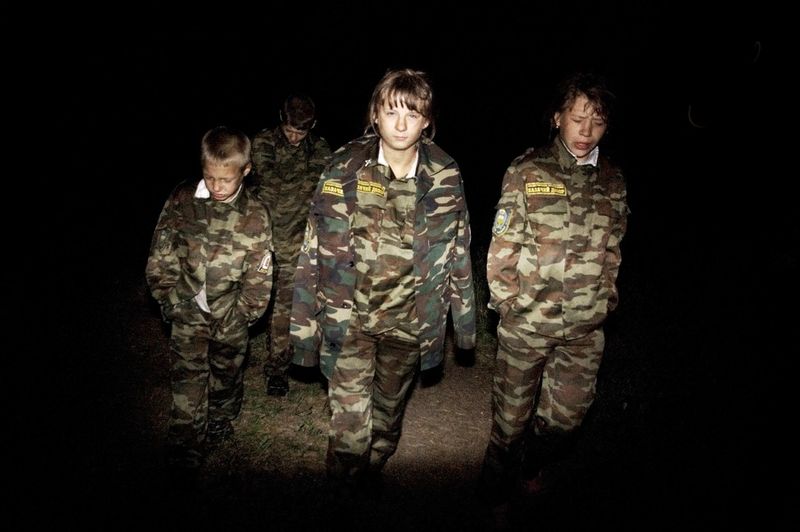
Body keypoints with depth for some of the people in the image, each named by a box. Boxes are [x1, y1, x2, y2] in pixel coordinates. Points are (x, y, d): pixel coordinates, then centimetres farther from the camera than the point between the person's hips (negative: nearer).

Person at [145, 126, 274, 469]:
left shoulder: (255, 216, -11)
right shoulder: (182, 200, -9)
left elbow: (259, 275, -6)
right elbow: (161, 254, -2)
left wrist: (242, 314, -5)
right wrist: (168, 297, -3)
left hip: (230, 314, 0)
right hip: (188, 310, 0)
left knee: (226, 373, 18)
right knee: (187, 375, 2)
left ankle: (220, 422, 43)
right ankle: (185, 441, 17)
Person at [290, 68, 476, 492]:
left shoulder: (445, 178, -5)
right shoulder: (344, 169, -10)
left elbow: (458, 250, 5)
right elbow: (315, 249, -6)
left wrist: (465, 318, 9)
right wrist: (304, 323, -5)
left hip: (408, 319, 2)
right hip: (349, 315, -2)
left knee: (390, 408, 21)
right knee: (349, 417, 1)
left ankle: (373, 472, 47)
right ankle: (344, 490, 26)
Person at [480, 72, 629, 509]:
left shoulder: (612, 181, 4)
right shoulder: (527, 172, -8)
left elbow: (612, 250, 13)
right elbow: (502, 245, -5)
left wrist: (605, 299, 10)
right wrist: (507, 301, -6)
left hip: (585, 329, 4)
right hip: (526, 323, -3)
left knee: (567, 413, 15)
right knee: (512, 413, 12)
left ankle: (535, 472, 43)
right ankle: (497, 485, 37)